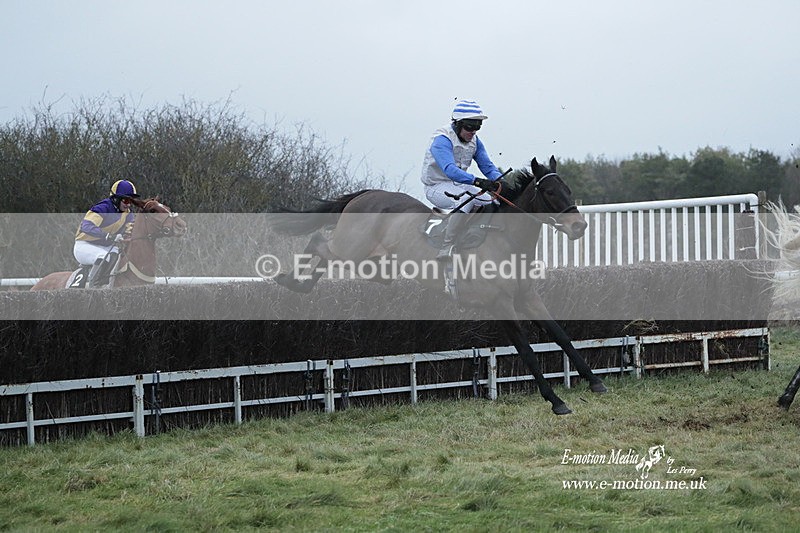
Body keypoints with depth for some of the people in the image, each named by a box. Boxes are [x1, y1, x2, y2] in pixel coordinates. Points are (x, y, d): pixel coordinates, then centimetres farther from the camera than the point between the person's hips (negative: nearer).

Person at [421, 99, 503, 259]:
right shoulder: (442, 140, -24)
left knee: (492, 203, 1)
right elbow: (449, 170, -40)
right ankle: (445, 250, -34)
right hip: (437, 186, -9)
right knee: (467, 200, -33)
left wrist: (501, 182, -23)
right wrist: (477, 181, -53)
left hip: (458, 184, 9)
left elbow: (488, 167, 0)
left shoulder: (474, 141, 2)